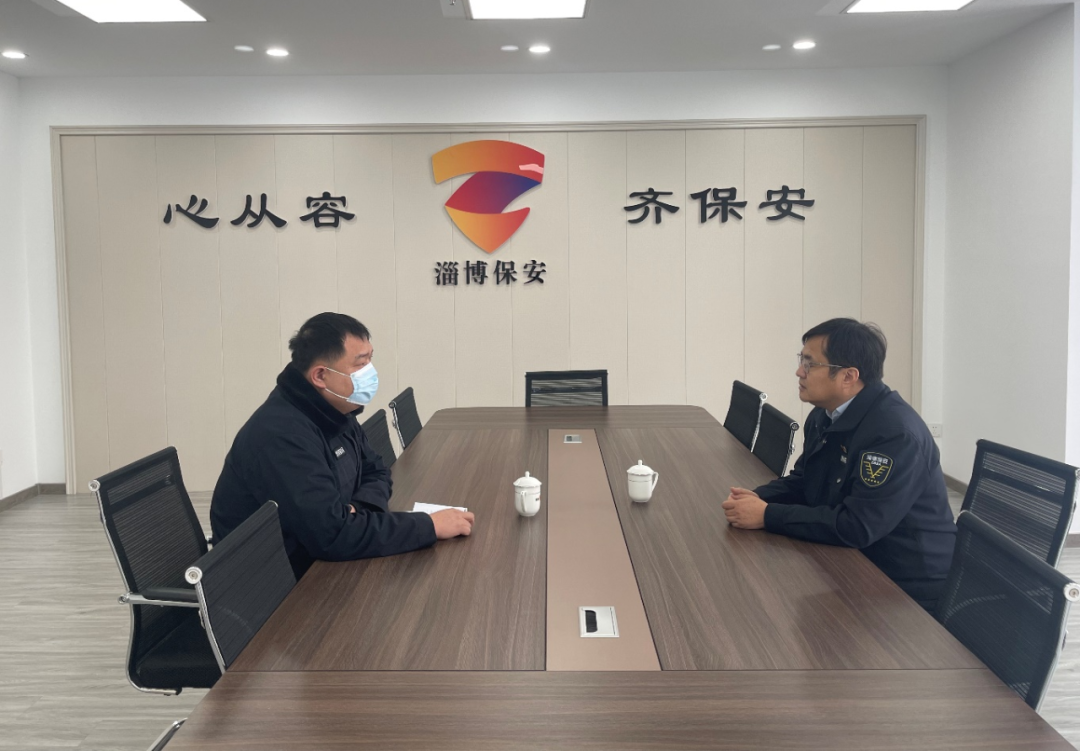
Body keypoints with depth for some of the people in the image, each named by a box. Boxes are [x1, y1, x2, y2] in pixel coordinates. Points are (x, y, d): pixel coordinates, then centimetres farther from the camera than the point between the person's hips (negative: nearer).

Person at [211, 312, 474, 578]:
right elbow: (333, 534, -34)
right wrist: (430, 525, -27)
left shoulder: (334, 411, 1)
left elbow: (375, 473, 11)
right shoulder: (281, 436, -28)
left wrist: (358, 510, -12)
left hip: (317, 562, 8)